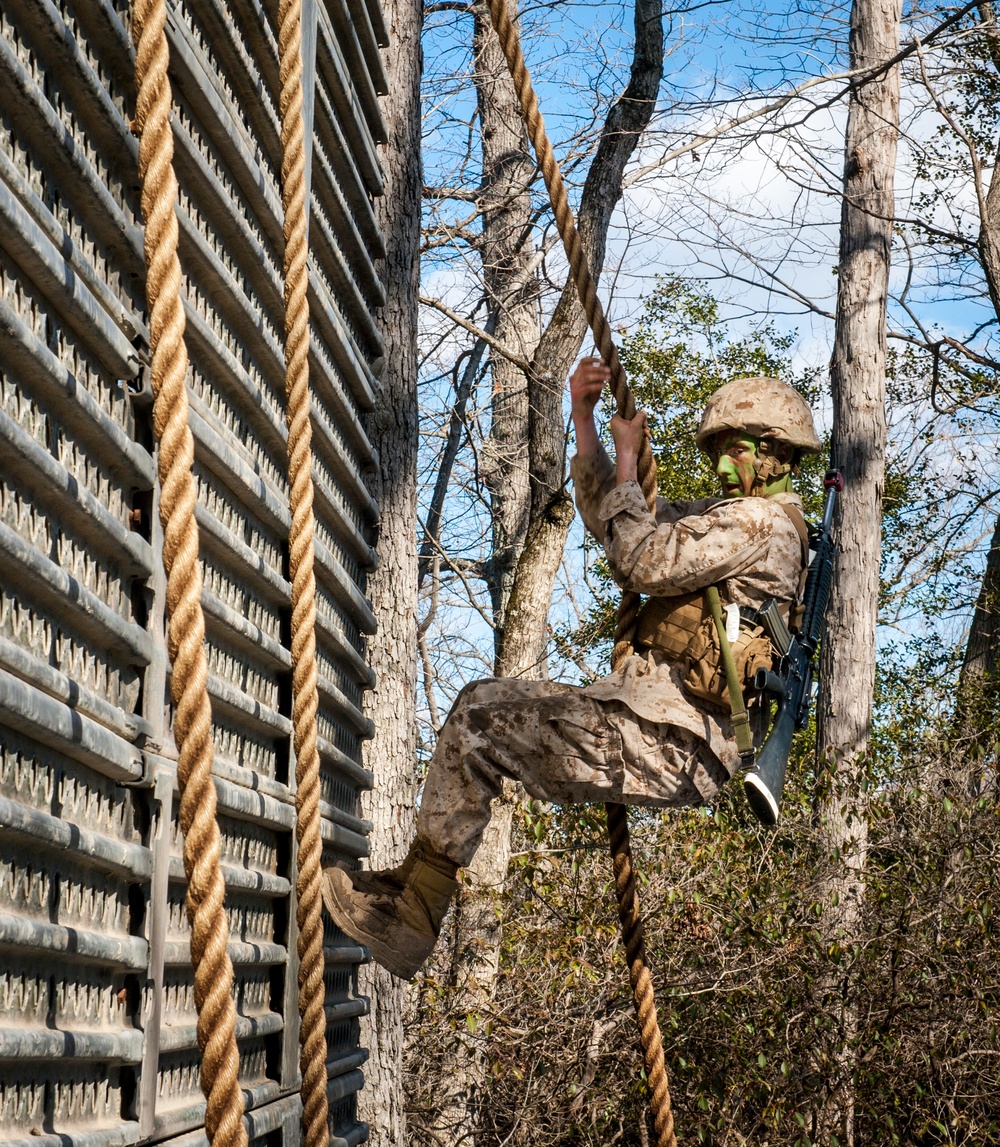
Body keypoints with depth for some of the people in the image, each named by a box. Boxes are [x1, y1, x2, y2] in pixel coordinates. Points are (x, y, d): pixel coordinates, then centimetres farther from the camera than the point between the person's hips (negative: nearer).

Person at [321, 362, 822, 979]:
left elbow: (642, 561, -20)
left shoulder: (761, 520, -10)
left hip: (670, 742, -11)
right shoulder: (732, 519, 23)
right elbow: (608, 519, 25)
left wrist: (627, 461, -7)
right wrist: (584, 417, 15)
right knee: (488, 700, 16)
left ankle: (413, 915, -4)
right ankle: (418, 884, 13)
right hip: (673, 726, 11)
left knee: (478, 723, -11)